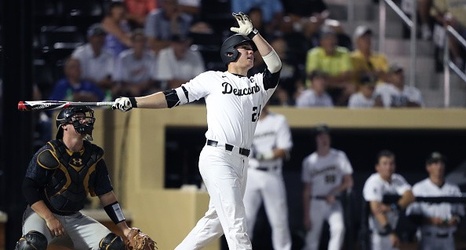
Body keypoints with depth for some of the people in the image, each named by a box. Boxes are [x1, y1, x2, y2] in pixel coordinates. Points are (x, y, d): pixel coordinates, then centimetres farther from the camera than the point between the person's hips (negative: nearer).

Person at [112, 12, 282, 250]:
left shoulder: (259, 84, 17)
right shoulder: (212, 79, 6)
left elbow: (275, 64, -1)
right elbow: (172, 97, 4)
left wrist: (252, 32, -4)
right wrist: (133, 102, -5)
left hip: (241, 162, 6)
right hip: (217, 158, -6)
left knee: (216, 220, 13)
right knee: (236, 225, -13)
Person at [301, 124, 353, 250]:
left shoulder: (339, 157, 5)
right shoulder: (309, 161, 6)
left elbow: (349, 182, 4)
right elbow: (306, 191, 6)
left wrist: (333, 193, -12)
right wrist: (306, 215, 0)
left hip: (334, 203, -1)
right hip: (316, 203, 1)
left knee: (338, 228, -27)